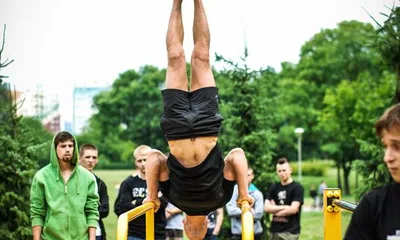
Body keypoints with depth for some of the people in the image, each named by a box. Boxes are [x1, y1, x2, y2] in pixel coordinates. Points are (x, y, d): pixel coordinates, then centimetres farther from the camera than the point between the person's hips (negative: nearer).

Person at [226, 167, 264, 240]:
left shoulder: (257, 193, 5)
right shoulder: (233, 190, 3)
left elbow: (259, 213, -6)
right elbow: (230, 210, -8)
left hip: (255, 231, 1)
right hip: (238, 232, -1)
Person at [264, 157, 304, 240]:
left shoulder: (297, 188, -4)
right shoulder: (274, 187, 13)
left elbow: (293, 209, -13)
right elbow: (266, 207, 3)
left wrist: (275, 210, -2)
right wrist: (284, 207, -8)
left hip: (290, 231, -6)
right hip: (274, 230, 6)